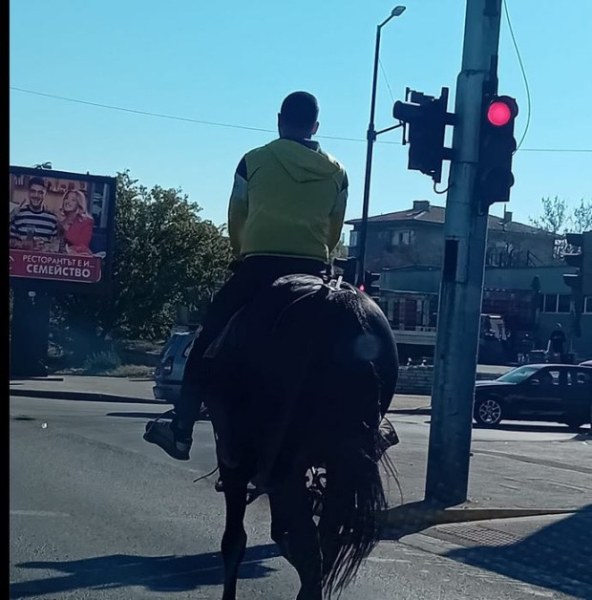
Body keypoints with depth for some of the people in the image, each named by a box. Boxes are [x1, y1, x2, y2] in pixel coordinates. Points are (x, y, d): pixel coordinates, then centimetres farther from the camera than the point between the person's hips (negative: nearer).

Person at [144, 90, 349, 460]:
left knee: (209, 344, 6)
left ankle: (181, 430, 3)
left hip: (259, 266, -2)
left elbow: (236, 220, 14)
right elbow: (335, 232, 14)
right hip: (312, 273, 2)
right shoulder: (337, 173, 11)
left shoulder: (255, 161, 7)